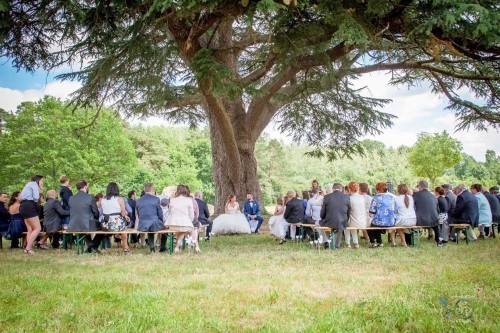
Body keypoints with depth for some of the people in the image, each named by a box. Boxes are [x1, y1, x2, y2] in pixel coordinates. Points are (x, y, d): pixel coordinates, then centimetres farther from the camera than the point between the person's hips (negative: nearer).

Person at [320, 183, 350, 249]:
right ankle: (337, 245, 46)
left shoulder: (327, 197, -5)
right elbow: (349, 212, 8)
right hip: (342, 224, 2)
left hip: (329, 223, -2)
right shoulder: (346, 197, -2)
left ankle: (325, 241, 20)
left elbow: (322, 214, 1)